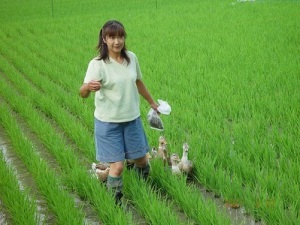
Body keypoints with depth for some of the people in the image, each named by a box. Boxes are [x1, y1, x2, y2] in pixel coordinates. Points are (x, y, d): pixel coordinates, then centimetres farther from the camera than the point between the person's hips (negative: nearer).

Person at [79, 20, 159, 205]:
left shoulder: (131, 58, -2)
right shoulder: (98, 64, -17)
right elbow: (83, 93, -29)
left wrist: (152, 102, 26)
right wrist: (89, 87, -52)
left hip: (132, 119, 5)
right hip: (108, 122, -5)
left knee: (141, 160, 14)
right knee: (117, 166, -7)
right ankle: (115, 203, 15)